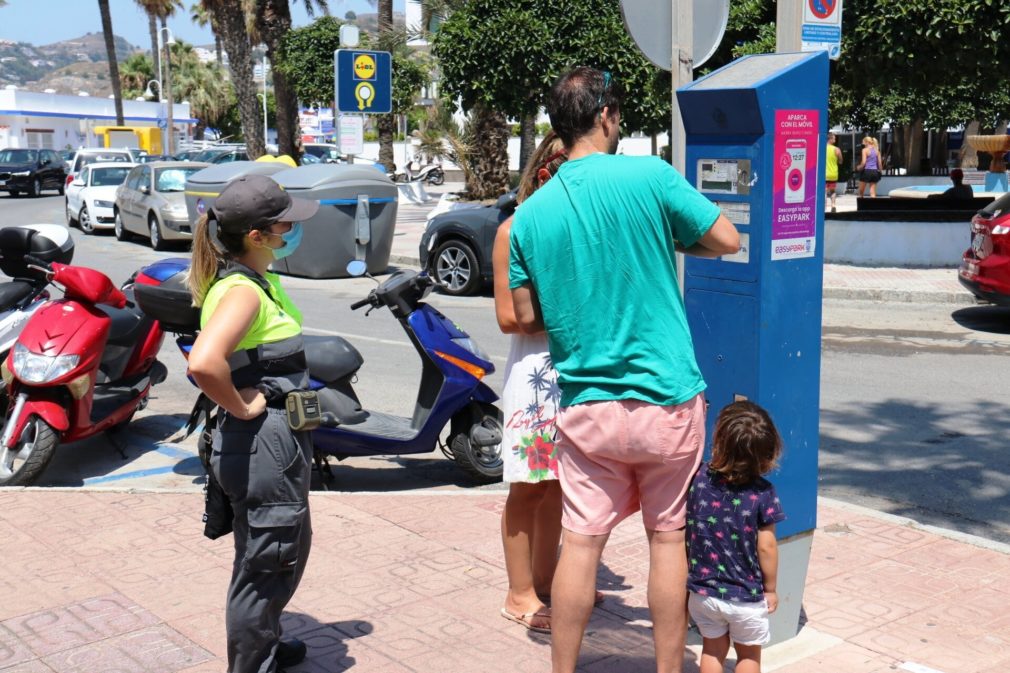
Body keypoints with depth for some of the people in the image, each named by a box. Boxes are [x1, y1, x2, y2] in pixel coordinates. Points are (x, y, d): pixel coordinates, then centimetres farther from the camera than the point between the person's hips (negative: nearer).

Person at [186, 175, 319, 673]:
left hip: (278, 438, 11)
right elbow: (204, 364, -40)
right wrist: (242, 407, -23)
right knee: (265, 564, 5)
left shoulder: (258, 280, 7)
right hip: (264, 442, -11)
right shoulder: (241, 290, -23)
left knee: (289, 550, 26)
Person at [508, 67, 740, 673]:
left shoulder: (530, 215, 1)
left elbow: (527, 319, 5)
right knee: (669, 538, 11)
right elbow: (727, 240, -2)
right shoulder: (650, 176, -9)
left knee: (581, 543, 10)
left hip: (586, 405, 2)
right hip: (667, 399, -2)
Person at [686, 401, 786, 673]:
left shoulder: (697, 477, -13)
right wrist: (770, 589, 0)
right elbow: (766, 546, -13)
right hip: (747, 596, -2)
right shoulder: (763, 493, -18)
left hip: (702, 592, 2)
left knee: (713, 649, 21)